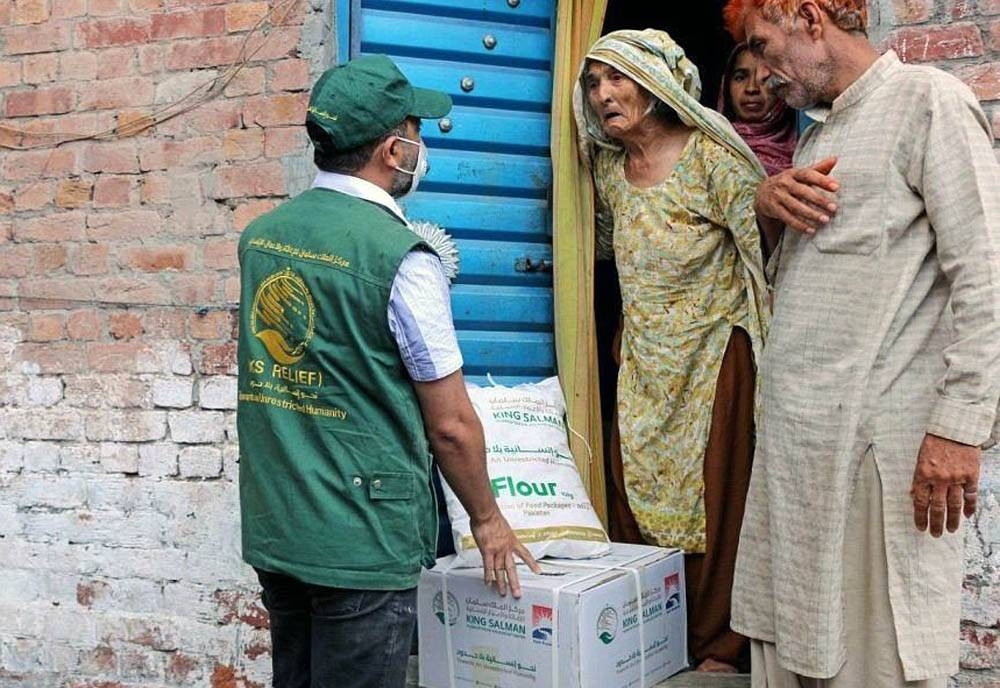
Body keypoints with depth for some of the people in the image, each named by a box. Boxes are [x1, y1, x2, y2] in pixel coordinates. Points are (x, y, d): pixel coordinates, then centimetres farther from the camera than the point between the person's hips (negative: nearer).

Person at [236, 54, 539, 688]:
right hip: (361, 541, -7)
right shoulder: (399, 255, -16)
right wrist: (487, 519, 4)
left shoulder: (261, 234, 3)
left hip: (272, 529, 7)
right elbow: (451, 423, -12)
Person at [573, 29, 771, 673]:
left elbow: (766, 253, -13)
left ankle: (717, 648, 14)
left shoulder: (712, 159, -13)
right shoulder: (609, 167, 7)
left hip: (713, 354, -6)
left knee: (713, 499, 0)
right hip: (644, 357, 6)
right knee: (635, 493, 7)